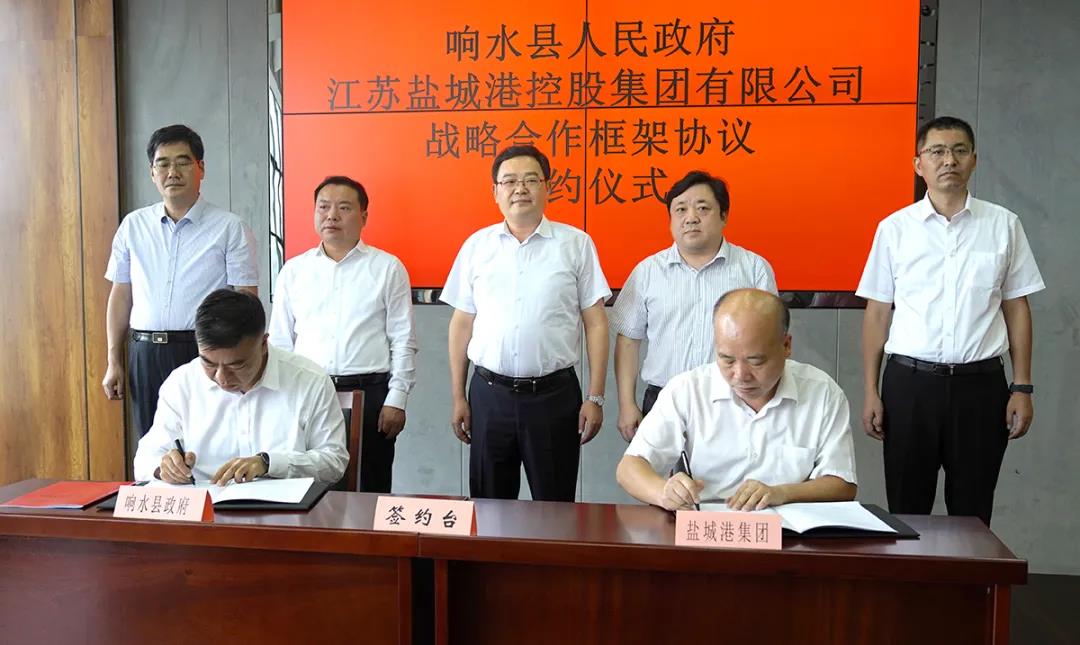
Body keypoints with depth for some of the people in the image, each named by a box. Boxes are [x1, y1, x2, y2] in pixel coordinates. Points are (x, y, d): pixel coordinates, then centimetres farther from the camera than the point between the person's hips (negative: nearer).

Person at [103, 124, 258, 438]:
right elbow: (120, 296, 14)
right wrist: (114, 362, 9)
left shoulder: (230, 229, -2)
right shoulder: (133, 225, 10)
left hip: (203, 352, -3)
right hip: (144, 353, 4)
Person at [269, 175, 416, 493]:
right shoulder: (293, 270, 11)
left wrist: (396, 400, -4)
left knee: (369, 491, 1)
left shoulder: (388, 268, 4)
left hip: (368, 395, -2)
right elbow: (279, 341, 14)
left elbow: (403, 341, 2)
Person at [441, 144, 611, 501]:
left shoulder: (576, 244, -1)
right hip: (489, 393, 2)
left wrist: (595, 397, -4)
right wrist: (458, 397, 6)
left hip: (554, 393, -2)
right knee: (488, 506, 12)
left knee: (555, 505, 8)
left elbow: (595, 324, 0)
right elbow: (462, 324, 8)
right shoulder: (476, 245, 5)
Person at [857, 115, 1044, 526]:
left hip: (981, 384, 1)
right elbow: (877, 312, 3)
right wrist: (870, 392, 0)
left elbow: (1016, 308, 6)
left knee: (972, 513, 10)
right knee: (906, 510, 8)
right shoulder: (894, 228, 1)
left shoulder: (1003, 225, 4)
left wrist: (1022, 388, 2)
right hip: (910, 382, 0)